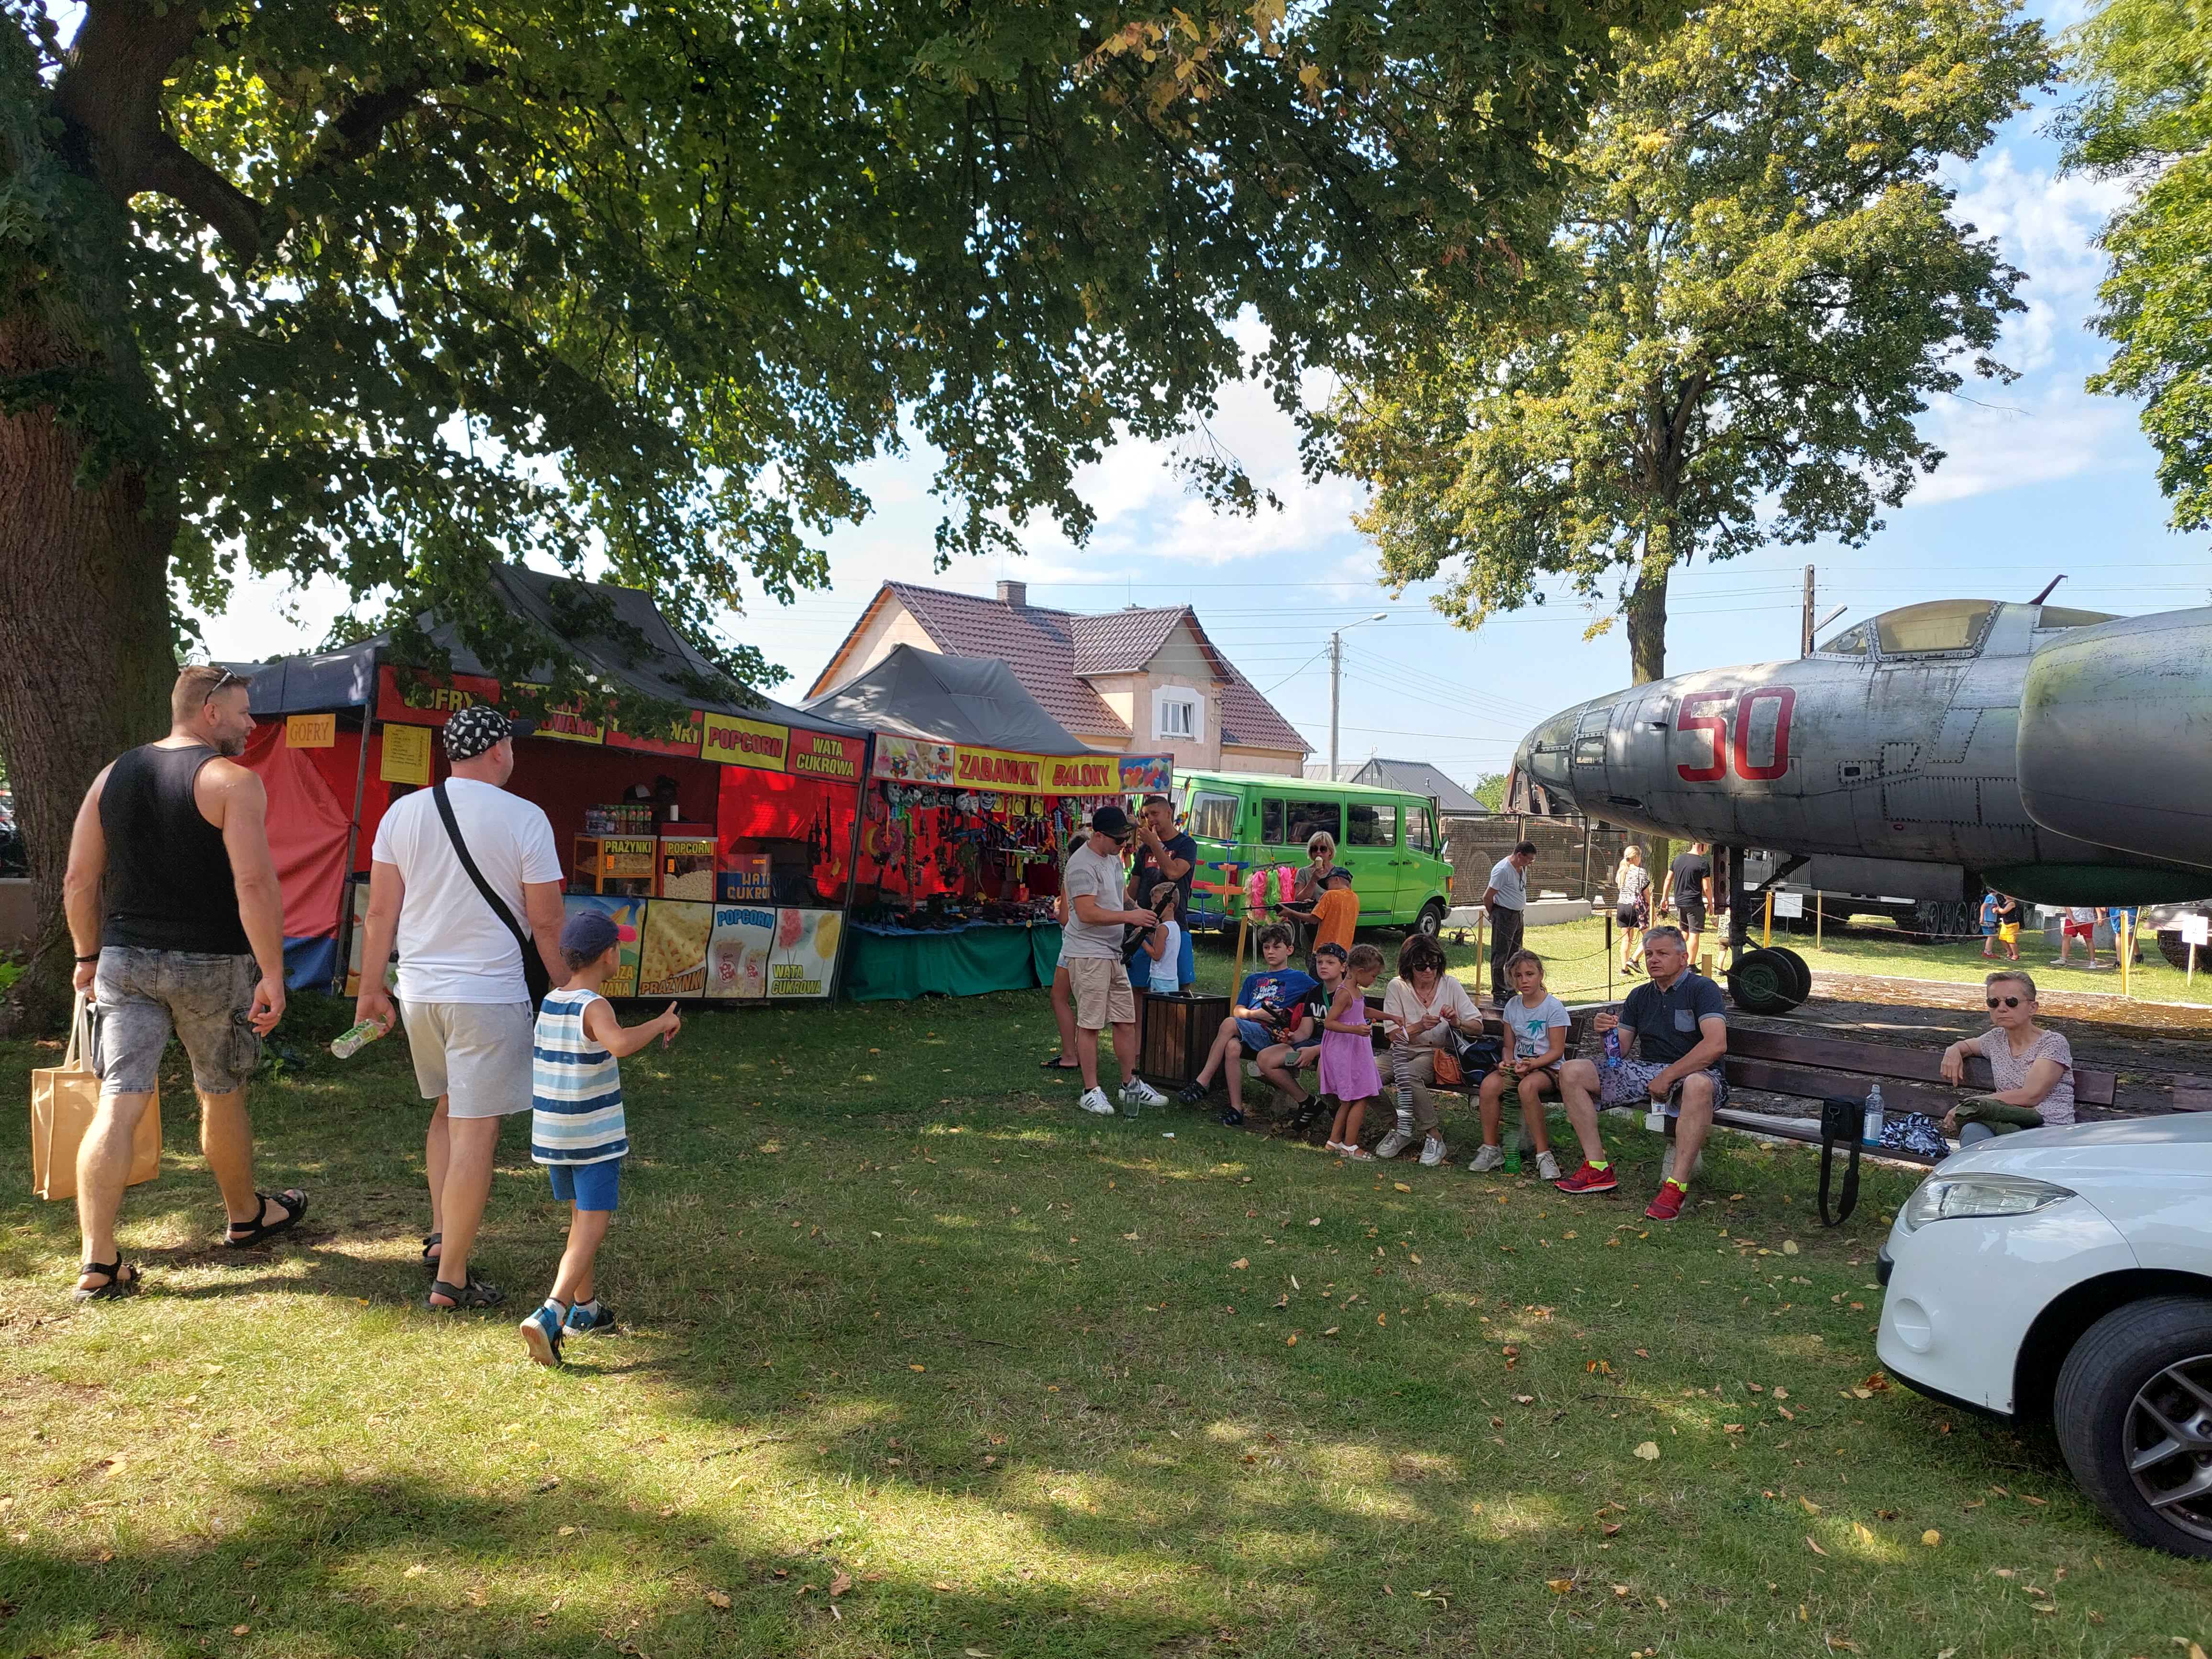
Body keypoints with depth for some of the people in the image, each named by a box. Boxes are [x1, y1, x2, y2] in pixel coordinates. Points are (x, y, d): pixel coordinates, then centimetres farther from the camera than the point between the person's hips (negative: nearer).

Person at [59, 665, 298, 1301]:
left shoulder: (113, 775, 7)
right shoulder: (232, 781, -12)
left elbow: (78, 880, 10)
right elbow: (255, 885, -20)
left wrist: (88, 955, 20)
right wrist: (272, 975, -18)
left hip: (125, 960, 4)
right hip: (209, 964, -4)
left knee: (118, 1105, 1)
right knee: (222, 1096, 14)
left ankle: (99, 1262, -2)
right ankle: (246, 1216, 35)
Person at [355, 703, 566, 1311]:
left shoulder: (403, 812, 4)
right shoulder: (524, 819, -10)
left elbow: (380, 911, 6)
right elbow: (546, 924, -7)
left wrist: (371, 988, 16)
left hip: (420, 991, 6)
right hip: (490, 995, -6)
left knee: (448, 1109, 25)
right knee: (475, 1132, 0)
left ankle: (441, 1235, 24)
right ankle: (451, 1280, 5)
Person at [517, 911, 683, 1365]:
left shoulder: (550, 1003, 6)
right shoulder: (595, 1007, -17)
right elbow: (621, 1044, -38)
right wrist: (662, 1023, -24)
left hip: (552, 1135, 8)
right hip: (596, 1137, -8)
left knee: (581, 1218, 21)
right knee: (592, 1227, -5)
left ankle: (584, 1310, 32)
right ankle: (551, 1314, -21)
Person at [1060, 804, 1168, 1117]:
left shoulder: (1113, 858, 14)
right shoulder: (1083, 864, -17)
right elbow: (1087, 913, -26)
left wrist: (1139, 916, 11)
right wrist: (1130, 917, -24)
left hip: (1113, 953, 9)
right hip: (1088, 954, -9)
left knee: (1126, 1020, 12)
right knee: (1090, 1023, -4)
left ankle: (1130, 1084, 22)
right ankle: (1090, 1091, 5)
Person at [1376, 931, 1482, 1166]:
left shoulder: (1450, 985, 1)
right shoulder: (1397, 987, 0)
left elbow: (1478, 1028, 2)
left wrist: (1457, 1023, -20)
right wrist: (1419, 1027, -23)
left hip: (1438, 1053, -2)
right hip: (1404, 1052, 2)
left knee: (1409, 1074, -35)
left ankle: (1434, 1136, -20)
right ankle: (1397, 1126, -7)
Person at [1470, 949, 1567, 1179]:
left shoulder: (1554, 1007, -6)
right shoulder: (1512, 1006, 11)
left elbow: (1557, 1050, -8)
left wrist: (1532, 1064, -23)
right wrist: (1509, 1062, -7)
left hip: (1548, 1068, -5)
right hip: (1519, 1065, 5)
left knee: (1527, 1086, -40)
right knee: (1489, 1085, -28)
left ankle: (1543, 1154, -28)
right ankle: (1491, 1149, -14)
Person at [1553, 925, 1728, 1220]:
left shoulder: (1702, 989, -5)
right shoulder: (1640, 996, 15)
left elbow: (1716, 1045, -20)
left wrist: (1667, 1076, -21)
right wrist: (1606, 1032, -11)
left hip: (1691, 1072, -6)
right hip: (1644, 1071, 6)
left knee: (1698, 1086, -43)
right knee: (1572, 1072, -8)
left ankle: (1676, 1186, -39)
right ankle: (1598, 1169, -10)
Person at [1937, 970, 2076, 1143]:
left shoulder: (2053, 1043, 0)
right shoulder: (1996, 1039, 18)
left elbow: (2030, 1096, -13)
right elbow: (1966, 1044, 43)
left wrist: (1972, 1103, -10)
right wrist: (1953, 1051, 15)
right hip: (2007, 1126, 4)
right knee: (1973, 1131, -36)